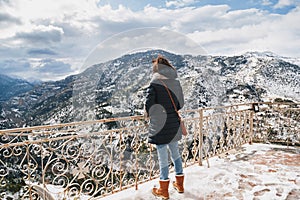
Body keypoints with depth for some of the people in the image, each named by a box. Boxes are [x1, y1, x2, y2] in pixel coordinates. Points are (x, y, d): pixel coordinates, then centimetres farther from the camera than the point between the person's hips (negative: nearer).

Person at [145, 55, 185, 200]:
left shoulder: (154, 83, -14)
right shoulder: (176, 82, 3)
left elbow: (148, 105, -15)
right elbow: (180, 103, 9)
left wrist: (150, 114, 6)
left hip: (159, 125, -6)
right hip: (174, 124, 6)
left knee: (163, 156, 4)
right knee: (175, 153, 19)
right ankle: (179, 184, 33)